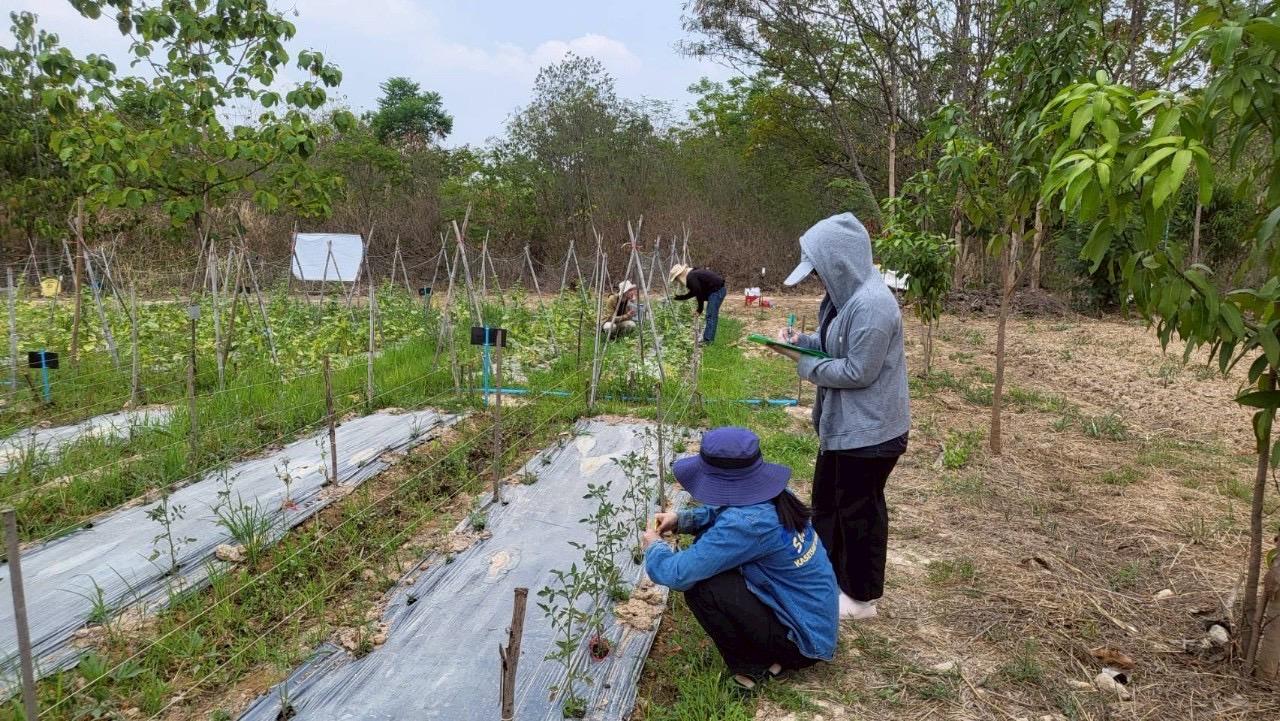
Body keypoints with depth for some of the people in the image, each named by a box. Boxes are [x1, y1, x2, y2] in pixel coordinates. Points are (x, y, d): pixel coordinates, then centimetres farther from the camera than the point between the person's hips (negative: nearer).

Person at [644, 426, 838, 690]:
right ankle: (766, 652, 16)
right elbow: (722, 513, 18)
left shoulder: (747, 524, -31)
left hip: (802, 642, -9)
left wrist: (653, 546, -6)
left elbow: (677, 574, -27)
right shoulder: (768, 496, -6)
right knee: (707, 550, 7)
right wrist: (680, 519, 3)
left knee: (698, 584, -21)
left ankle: (752, 667, 1)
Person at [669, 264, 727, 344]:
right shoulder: (693, 274, 14)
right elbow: (693, 293, 23)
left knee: (711, 316, -9)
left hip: (716, 291, -10)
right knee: (710, 316, 13)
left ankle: (708, 340, -7)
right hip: (717, 290, 10)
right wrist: (678, 297, 24)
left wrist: (699, 309, -6)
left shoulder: (691, 278, -17)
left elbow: (699, 294, -17)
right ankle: (706, 338, 17)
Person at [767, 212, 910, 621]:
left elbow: (858, 372, -25)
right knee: (827, 499, 21)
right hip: (842, 422, 10)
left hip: (868, 429, -10)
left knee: (859, 509, 5)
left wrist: (804, 364, -15)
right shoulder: (846, 294, 5)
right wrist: (801, 341, -3)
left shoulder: (872, 304, -27)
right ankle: (828, 576, 39)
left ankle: (861, 597, 24)